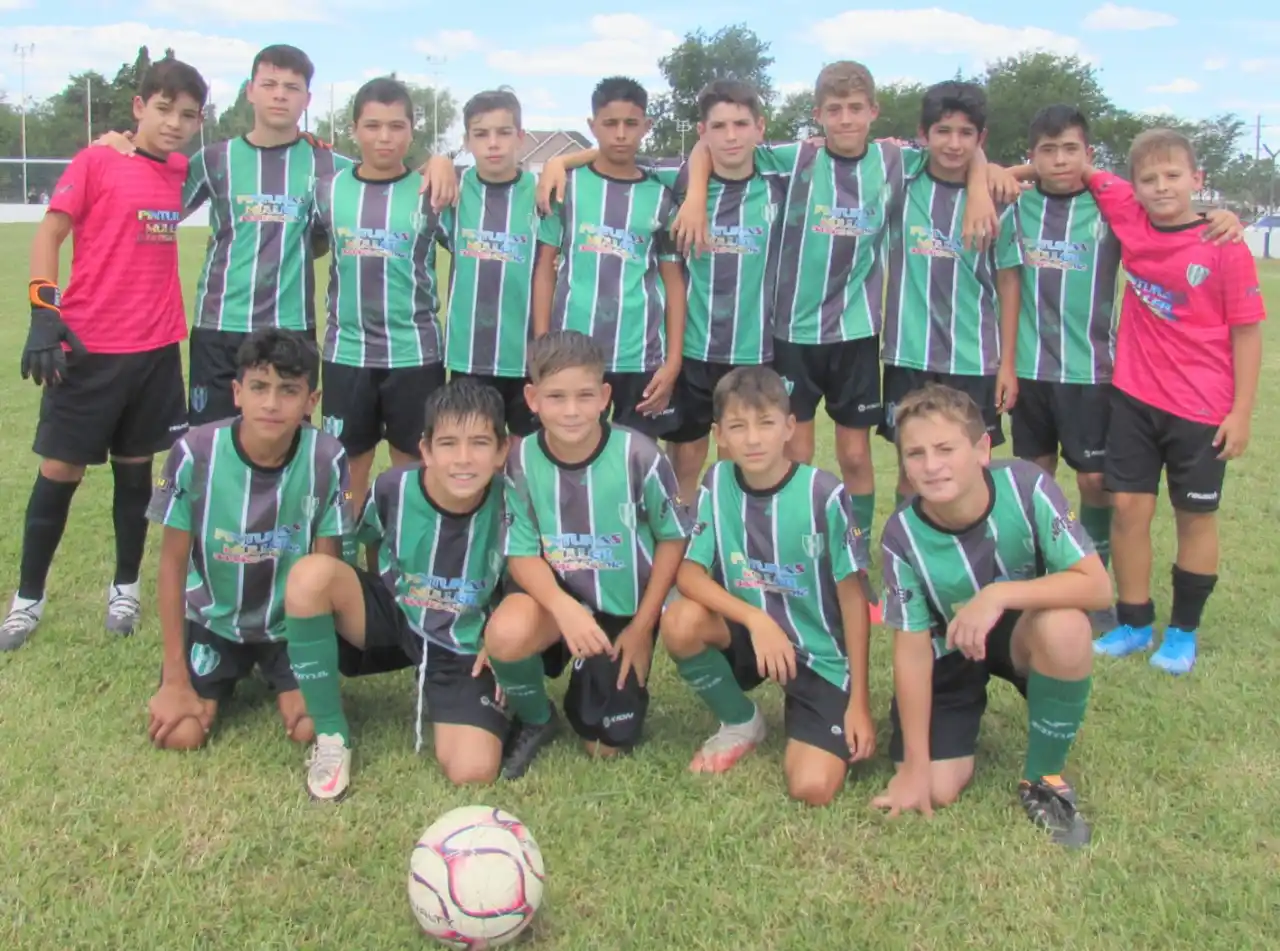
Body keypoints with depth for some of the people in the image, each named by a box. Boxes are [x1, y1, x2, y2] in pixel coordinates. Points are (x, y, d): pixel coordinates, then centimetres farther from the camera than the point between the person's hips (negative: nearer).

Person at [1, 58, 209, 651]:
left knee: (135, 468, 13)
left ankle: (126, 587, 27)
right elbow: (49, 233, -8)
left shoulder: (181, 173, 7)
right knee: (60, 471, 4)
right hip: (89, 347, -4)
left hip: (156, 348, 4)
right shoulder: (95, 163, -6)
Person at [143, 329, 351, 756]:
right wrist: (175, 678, -11)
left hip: (291, 623, 0)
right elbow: (172, 565, -12)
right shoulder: (195, 453, -23)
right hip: (213, 619, 0)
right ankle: (231, 676, 20)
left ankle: (277, 679, 18)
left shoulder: (327, 460, -21)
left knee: (310, 727, -17)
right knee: (180, 734, -14)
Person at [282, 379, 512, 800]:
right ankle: (331, 737, -12)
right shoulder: (393, 489, -18)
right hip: (393, 617, 2)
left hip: (465, 646, -2)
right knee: (310, 573, -30)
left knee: (473, 773, -23)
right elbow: (366, 543, 5)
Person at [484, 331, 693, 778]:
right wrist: (564, 608, -31)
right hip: (558, 596, 1)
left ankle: (597, 683, 37)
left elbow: (673, 538, -7)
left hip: (624, 608, 0)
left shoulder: (638, 455, -20)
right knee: (505, 633, -34)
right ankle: (534, 720, -1)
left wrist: (643, 625, -7)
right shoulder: (522, 462, -15)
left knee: (606, 745, 2)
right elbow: (522, 554, -11)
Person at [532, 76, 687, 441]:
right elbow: (544, 268, 4)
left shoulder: (660, 197, 6)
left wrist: (673, 360, -1)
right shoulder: (566, 185, 4)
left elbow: (673, 281, 6)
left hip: (641, 358, 1)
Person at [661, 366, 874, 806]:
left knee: (812, 787, -23)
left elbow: (853, 596, -11)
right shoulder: (716, 484, -9)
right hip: (748, 635, 4)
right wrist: (756, 619, -31)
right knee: (680, 621, -29)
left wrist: (859, 701, -10)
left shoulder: (825, 495, -18)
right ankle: (740, 723, 1)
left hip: (819, 652, -3)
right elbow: (688, 573, -14)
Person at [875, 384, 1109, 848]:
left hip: (1022, 633, 0)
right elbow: (912, 648, -17)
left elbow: (1097, 586, -29)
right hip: (949, 650, 1)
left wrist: (999, 594, -41)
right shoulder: (903, 535, -23)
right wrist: (914, 764, -15)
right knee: (938, 790, -13)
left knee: (1064, 626, -36)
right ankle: (969, 718, 24)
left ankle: (1042, 779, -11)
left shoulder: (1025, 485, -27)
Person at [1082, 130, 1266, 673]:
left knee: (1195, 516, 11)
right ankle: (1134, 623, 21)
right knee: (1128, 508, 5)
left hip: (1201, 409, -3)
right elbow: (1086, 173, 10)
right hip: (1134, 398, 3)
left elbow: (1246, 332, -8)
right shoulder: (1130, 221, -3)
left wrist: (1241, 411, -9)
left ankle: (1184, 631, 25)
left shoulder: (1225, 249, -13)